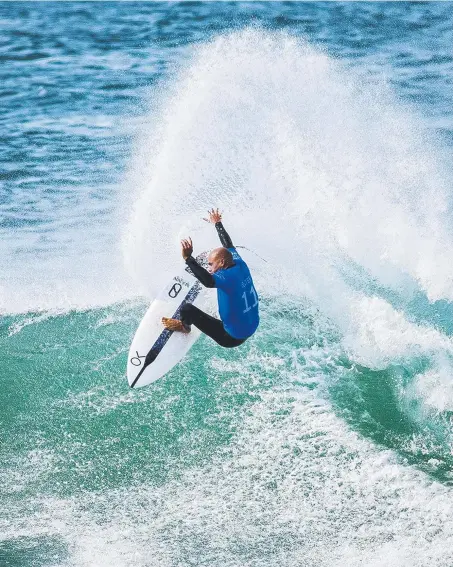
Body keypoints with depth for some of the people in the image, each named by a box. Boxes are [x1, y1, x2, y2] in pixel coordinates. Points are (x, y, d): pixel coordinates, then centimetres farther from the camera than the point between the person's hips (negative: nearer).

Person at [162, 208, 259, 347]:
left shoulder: (228, 276, -25)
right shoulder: (240, 265, -1)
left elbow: (208, 281, -47)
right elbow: (228, 245, 17)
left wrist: (188, 258, -46)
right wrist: (217, 224, 32)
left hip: (231, 337, -9)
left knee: (187, 308, -10)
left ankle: (184, 326, 24)